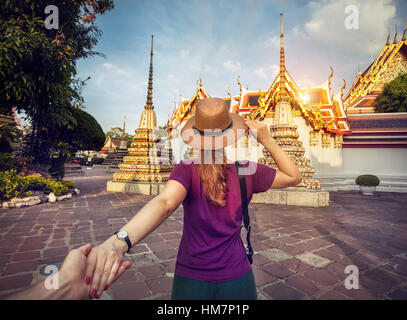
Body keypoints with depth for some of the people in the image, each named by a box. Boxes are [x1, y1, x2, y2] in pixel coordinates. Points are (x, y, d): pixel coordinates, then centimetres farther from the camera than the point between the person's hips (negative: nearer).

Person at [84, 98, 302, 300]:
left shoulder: (186, 171, -18)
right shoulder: (247, 172, -12)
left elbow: (165, 202, -37)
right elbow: (294, 177, 2)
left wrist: (119, 241, -50)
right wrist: (267, 140, -7)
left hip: (191, 281, 0)